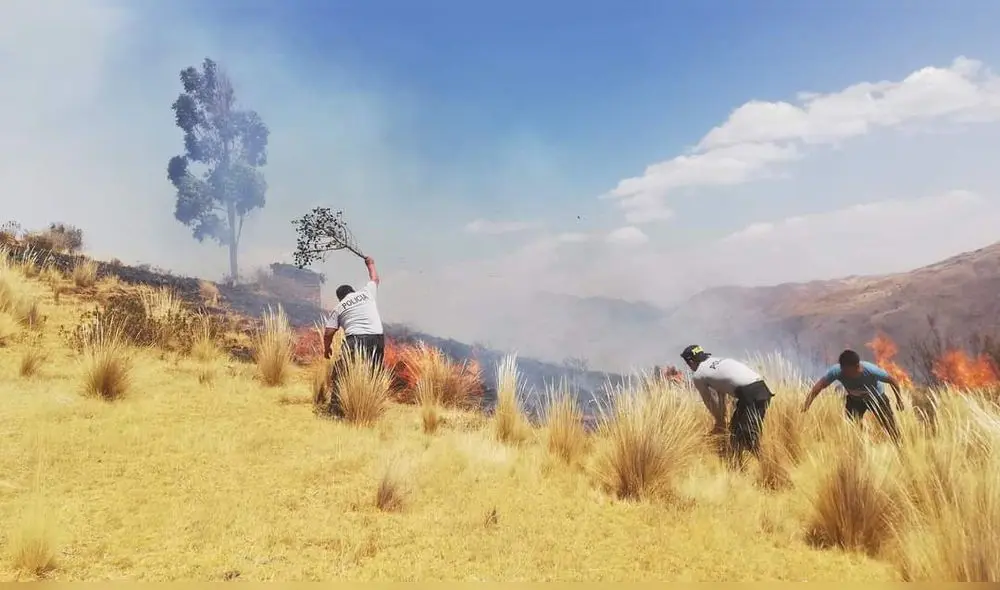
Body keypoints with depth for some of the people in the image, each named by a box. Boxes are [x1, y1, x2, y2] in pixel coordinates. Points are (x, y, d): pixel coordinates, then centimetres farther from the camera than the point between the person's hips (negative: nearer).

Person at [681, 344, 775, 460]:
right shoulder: (719, 361, 29)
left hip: (749, 393, -8)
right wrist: (721, 418, 41)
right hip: (763, 389, 8)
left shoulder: (697, 376, 7)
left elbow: (711, 403, 17)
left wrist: (719, 423, 32)